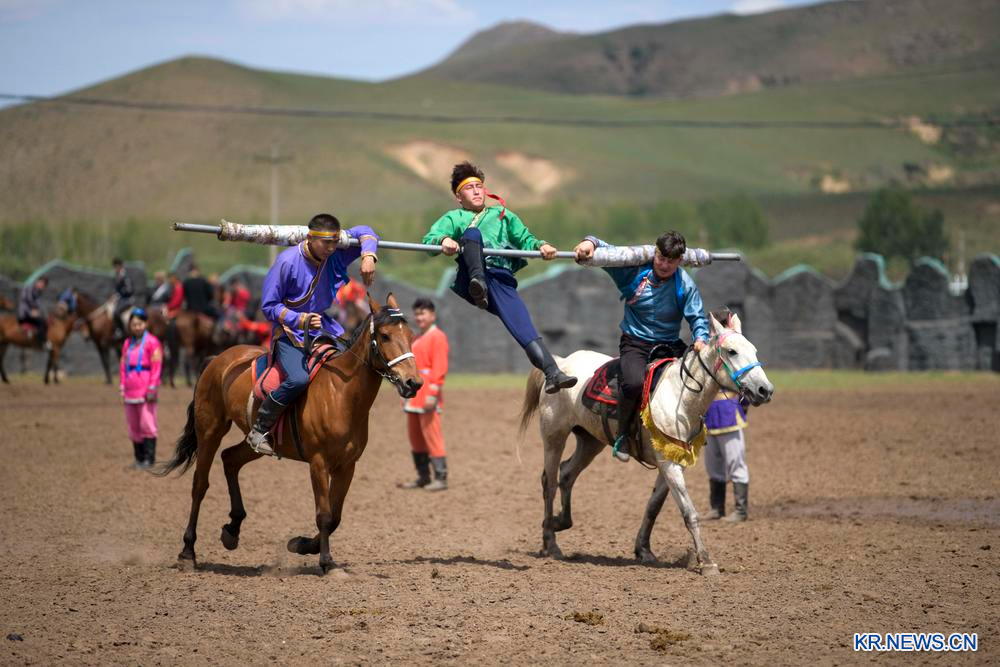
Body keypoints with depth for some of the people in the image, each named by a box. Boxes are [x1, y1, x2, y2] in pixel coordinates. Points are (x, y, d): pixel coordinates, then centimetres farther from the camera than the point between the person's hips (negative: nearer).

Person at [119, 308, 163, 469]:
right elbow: (123, 366, 18)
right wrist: (122, 387, 12)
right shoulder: (127, 343, 15)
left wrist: (152, 389, -12)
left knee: (147, 424, -8)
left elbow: (156, 367, -8)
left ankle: (149, 458, -6)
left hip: (145, 391, -7)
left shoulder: (152, 342, -4)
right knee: (133, 426, 9)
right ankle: (139, 458, 17)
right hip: (130, 392, 7)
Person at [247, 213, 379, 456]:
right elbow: (268, 305, -13)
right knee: (299, 378, -32)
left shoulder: (336, 255, -3)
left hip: (322, 327, 7)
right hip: (289, 332, -7)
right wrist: (300, 320, -27)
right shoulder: (287, 261, -18)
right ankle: (259, 431, -16)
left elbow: (364, 233, 12)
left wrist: (368, 256, -10)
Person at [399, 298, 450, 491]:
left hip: (427, 395, -9)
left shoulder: (437, 337, -7)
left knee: (431, 435, -10)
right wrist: (407, 394, 20)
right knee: (415, 437, 11)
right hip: (414, 396, 9)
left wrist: (432, 394, -21)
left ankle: (441, 478, -9)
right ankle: (423, 477, 18)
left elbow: (439, 367, -14)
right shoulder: (417, 339, 21)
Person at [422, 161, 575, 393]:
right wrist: (443, 240, -15)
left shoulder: (503, 215, 35)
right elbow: (429, 239, 9)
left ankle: (552, 373, -38)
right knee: (472, 232, -27)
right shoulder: (454, 218, 27)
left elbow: (524, 239, 22)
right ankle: (478, 284, -51)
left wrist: (540, 246, -2)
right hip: (468, 279, -1)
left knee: (523, 324, -23)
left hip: (501, 278, 1)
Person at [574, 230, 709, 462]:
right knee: (635, 382, -33)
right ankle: (623, 436, -13)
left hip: (669, 345, 3)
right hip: (634, 343, -3)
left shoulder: (685, 285, -2)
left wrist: (700, 339, -25)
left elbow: (697, 317, -4)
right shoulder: (635, 269, -4)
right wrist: (590, 243, -23)